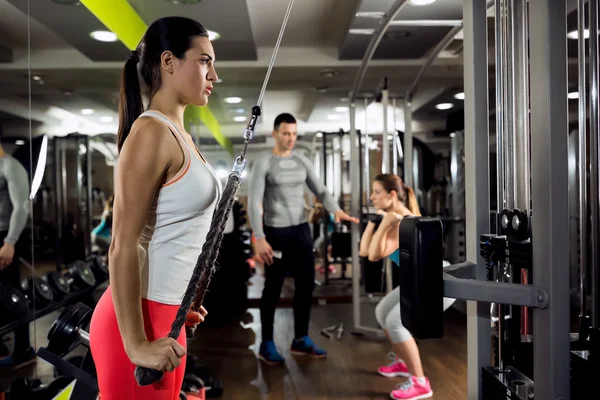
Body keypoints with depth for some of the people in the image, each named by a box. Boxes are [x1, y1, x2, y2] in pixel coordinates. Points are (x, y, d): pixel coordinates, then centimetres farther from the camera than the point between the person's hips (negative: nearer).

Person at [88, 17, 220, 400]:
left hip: (164, 314, 9)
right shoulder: (152, 132, -17)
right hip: (138, 320, -9)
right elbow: (123, 247, -20)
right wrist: (136, 345, -19)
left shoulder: (179, 134, 10)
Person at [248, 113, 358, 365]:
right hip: (276, 232, -6)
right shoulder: (263, 164, -9)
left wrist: (337, 211, -13)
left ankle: (301, 340, 22)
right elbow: (253, 203, -14)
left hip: (302, 230, 6)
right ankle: (267, 345, 15)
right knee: (273, 288, 2)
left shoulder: (302, 162, 9)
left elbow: (320, 191, 7)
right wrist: (259, 238, -21)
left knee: (306, 284, 9)